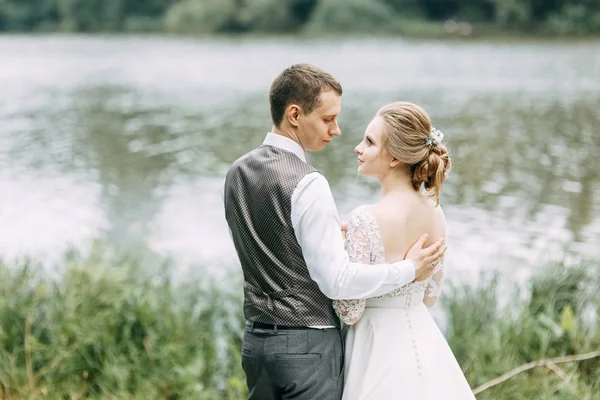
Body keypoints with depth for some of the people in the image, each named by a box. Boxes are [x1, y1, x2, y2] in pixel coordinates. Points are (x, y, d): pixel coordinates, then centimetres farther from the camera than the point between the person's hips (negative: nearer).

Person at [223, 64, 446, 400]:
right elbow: (337, 281, -21)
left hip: (256, 339, 8)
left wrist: (332, 234, 17)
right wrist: (409, 269, -11)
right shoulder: (307, 184, -20)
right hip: (309, 344, -8)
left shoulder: (237, 173, 6)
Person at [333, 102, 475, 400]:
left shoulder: (366, 219, -22)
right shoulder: (436, 212, 0)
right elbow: (430, 295, 11)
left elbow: (350, 311, -16)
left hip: (381, 350, -6)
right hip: (425, 340, 7)